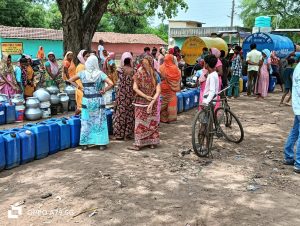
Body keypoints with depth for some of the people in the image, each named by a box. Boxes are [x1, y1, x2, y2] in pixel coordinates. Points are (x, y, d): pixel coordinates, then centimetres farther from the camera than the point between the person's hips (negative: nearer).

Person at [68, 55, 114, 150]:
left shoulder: (82, 73, -1)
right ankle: (101, 144, 11)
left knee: (86, 122, 11)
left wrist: (79, 87, 4)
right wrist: (104, 90, -6)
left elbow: (70, 80, 7)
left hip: (86, 100, 2)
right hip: (98, 100, -2)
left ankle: (85, 144, 16)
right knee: (99, 122, 8)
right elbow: (111, 84, -17)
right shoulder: (100, 74, -8)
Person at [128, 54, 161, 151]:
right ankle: (152, 142, 19)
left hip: (141, 102, -2)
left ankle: (138, 144, 5)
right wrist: (152, 102, -13)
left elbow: (135, 88, -13)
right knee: (152, 122, 13)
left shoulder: (138, 73, -7)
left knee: (140, 122, 4)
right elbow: (158, 91, -10)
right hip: (152, 102, 2)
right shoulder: (155, 75, -3)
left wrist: (146, 97, -11)